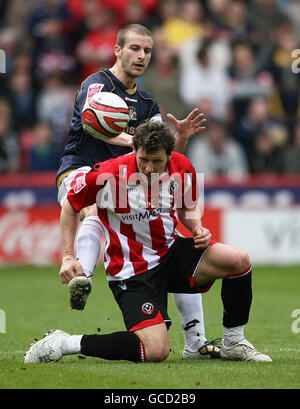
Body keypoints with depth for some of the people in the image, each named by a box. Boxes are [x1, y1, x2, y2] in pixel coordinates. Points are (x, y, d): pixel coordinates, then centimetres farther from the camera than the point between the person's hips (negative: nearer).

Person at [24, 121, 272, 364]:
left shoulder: (183, 169, -6)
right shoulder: (108, 174, -20)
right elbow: (71, 205, -3)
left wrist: (198, 228, -6)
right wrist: (68, 257, -6)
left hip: (171, 251, 6)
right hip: (132, 271, -6)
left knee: (239, 260, -13)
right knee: (156, 351, -22)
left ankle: (233, 343, 7)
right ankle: (64, 344, -8)